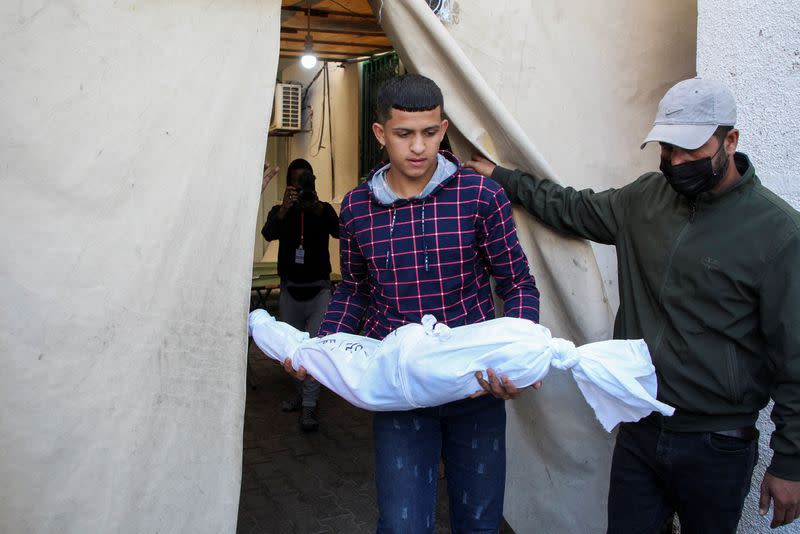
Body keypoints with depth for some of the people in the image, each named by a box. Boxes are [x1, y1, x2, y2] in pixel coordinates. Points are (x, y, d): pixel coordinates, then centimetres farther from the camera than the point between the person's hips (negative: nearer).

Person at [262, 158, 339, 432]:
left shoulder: (323, 209, 2)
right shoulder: (280, 211, 4)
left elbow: (337, 231, -18)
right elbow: (268, 234, -16)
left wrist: (317, 206, -31)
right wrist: (285, 207, -30)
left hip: (319, 289, -2)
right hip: (290, 289, 3)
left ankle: (309, 406, -10)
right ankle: (301, 394, 29)